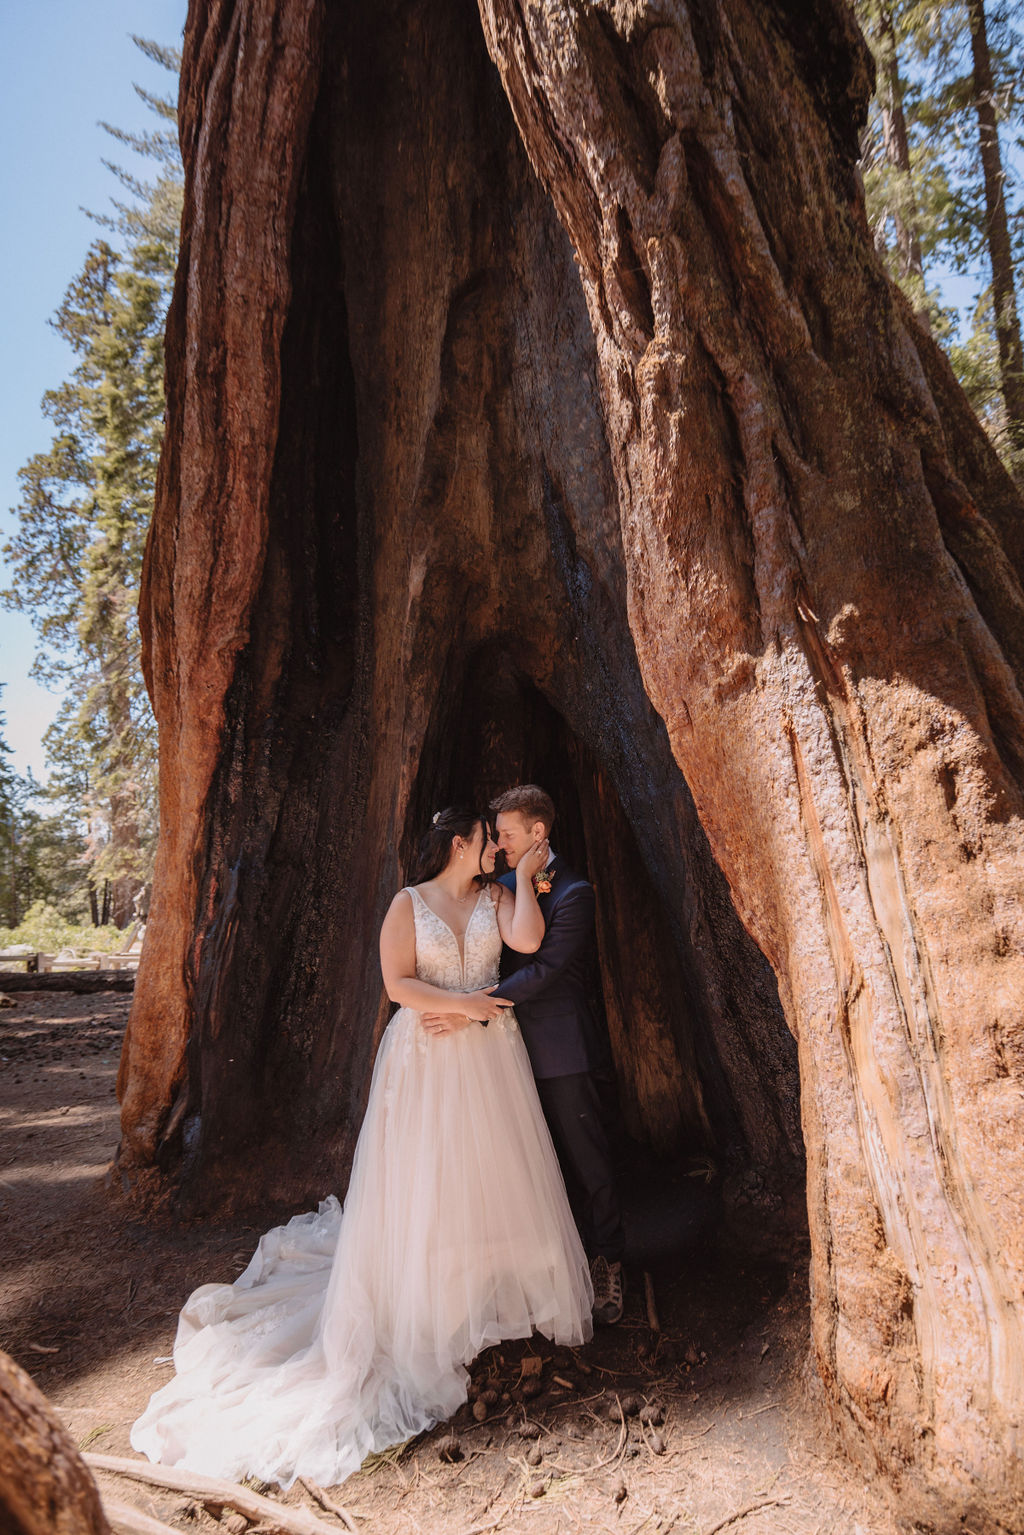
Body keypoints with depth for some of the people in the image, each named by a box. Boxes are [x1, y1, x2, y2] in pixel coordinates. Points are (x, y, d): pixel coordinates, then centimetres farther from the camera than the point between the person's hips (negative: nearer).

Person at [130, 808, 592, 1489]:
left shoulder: (498, 896, 5)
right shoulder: (410, 903, -4)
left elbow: (528, 939, -14)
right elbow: (399, 983, -11)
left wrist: (525, 874, -10)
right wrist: (462, 1004, -15)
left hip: (489, 1058, 3)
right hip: (426, 1061, -3)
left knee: (492, 1172, 11)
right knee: (421, 1184, 6)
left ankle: (498, 1297, 31)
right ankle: (428, 1317, 23)